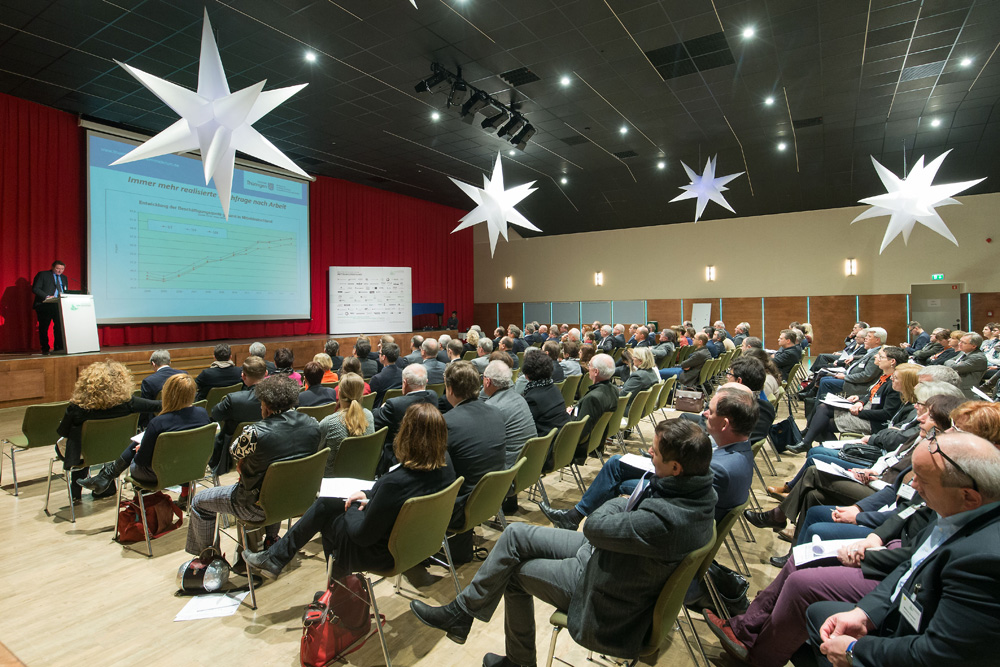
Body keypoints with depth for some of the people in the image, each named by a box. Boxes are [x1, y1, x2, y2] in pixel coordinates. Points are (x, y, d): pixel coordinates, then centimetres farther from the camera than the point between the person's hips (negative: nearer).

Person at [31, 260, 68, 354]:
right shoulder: (42, 274, 3)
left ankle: (59, 347, 3)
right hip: (44, 305, -4)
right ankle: (45, 349, 6)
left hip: (59, 305, 4)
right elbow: (35, 289, -5)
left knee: (60, 326, -3)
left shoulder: (64, 277, 20)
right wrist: (47, 296, -17)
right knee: (44, 327, 0)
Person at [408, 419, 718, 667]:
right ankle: (460, 610, 20)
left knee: (514, 571, 6)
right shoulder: (701, 489, -11)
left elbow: (594, 526, -27)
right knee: (515, 533, 3)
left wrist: (626, 500, -12)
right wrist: (634, 503, -14)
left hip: (608, 599, -8)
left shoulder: (665, 519, -40)